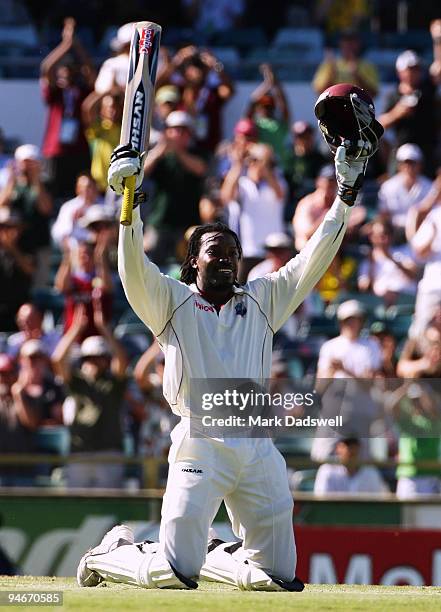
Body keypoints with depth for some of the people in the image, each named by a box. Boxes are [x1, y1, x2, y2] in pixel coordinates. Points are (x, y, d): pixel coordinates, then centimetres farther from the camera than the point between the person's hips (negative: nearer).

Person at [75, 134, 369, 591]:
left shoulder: (262, 300, 18)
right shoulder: (172, 300, 9)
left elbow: (312, 263, 14)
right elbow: (134, 269, -8)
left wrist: (344, 198, 6)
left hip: (258, 447, 4)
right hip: (200, 444, -4)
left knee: (279, 576, 4)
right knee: (174, 575, -10)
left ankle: (209, 557, 31)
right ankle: (109, 555, 21)